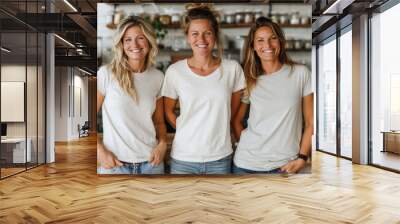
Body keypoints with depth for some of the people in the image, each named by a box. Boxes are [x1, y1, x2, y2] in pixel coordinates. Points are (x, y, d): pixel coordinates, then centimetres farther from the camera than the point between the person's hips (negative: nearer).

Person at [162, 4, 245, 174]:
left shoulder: (233, 69, -5)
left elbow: (234, 109, 7)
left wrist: (216, 130, 8)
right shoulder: (174, 71, -6)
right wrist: (189, 132, 2)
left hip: (220, 158, 1)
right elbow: (168, 111, 5)